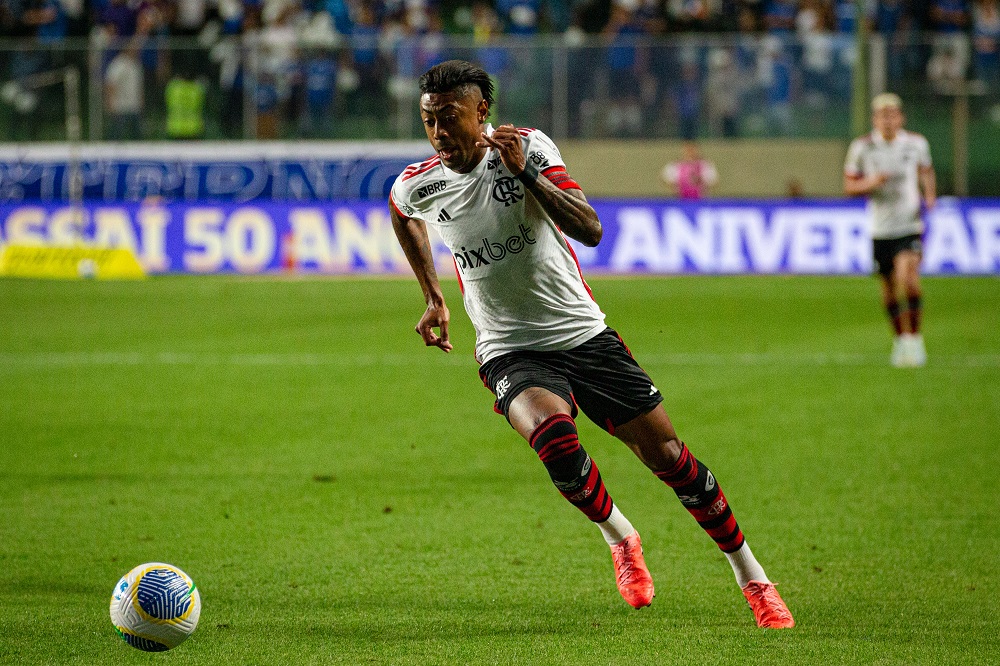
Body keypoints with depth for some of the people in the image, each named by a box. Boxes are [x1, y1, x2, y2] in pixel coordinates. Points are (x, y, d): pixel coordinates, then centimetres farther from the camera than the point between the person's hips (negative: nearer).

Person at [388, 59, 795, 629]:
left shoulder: (530, 148, -11)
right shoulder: (418, 187, -5)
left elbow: (591, 230, -21)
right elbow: (404, 216, 22)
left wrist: (526, 172, -30)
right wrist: (434, 298, 21)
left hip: (583, 334, 0)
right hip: (510, 352, 0)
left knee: (669, 457, -2)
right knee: (553, 434, -32)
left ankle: (753, 579, 15)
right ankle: (620, 538, -5)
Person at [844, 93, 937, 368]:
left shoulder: (916, 144, 1)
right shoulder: (862, 147, -3)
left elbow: (926, 170, 21)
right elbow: (849, 186, 3)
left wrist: (930, 196, 3)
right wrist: (871, 183, -17)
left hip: (910, 224, -1)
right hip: (880, 229, 1)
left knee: (907, 275, -22)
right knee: (889, 287, 7)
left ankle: (914, 338, -10)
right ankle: (900, 338, 29)